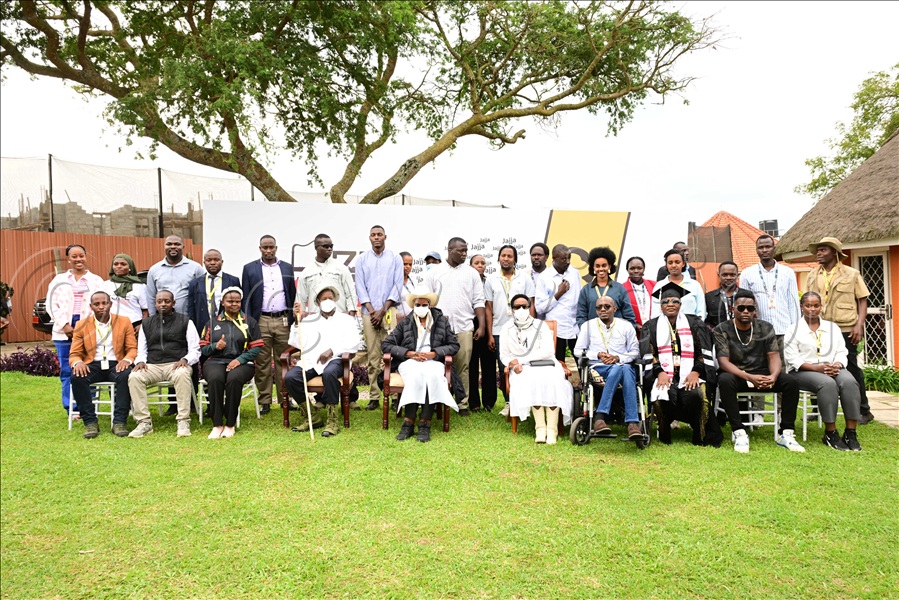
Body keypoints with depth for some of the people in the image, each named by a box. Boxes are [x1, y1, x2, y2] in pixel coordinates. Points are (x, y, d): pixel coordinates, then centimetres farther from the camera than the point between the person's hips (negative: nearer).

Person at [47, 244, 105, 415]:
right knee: (67, 371, 3)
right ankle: (71, 408, 10)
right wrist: (64, 325, -5)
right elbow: (52, 304, 7)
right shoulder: (59, 280, 14)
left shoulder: (96, 280, 11)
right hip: (64, 331, 2)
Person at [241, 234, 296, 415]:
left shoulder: (287, 268, 11)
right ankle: (265, 401, 8)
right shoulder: (250, 268, 6)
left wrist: (292, 319, 6)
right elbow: (246, 298, 4)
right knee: (262, 363, 1)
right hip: (261, 321, -1)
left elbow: (293, 295, 13)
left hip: (283, 321, 1)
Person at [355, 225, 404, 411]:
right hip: (369, 312, 1)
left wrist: (383, 310, -6)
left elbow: (397, 286, 1)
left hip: (389, 311, -1)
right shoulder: (362, 259, 10)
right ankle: (374, 396, 6)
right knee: (372, 356, 1)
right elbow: (360, 286, 5)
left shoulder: (395, 258, 7)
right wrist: (372, 310, -6)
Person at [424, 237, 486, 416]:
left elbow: (478, 301, 8)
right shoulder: (434, 272, 6)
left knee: (463, 367, 2)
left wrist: (482, 325, 0)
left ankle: (463, 404, 9)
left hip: (464, 327, 1)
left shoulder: (471, 273, 9)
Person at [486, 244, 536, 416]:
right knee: (503, 369, 5)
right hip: (499, 332, 1)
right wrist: (490, 335, 2)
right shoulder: (491, 280, 6)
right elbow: (488, 308, 6)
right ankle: (508, 402, 16)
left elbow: (531, 305, 4)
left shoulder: (525, 278, 5)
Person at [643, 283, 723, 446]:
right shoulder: (651, 326, 15)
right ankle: (664, 436, -9)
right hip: (663, 374, 0)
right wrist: (660, 372, -15)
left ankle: (701, 437, -11)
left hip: (690, 373, 1)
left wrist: (696, 372, -12)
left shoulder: (694, 324, 15)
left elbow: (704, 353, 7)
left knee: (696, 395, -32)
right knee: (663, 396, -33)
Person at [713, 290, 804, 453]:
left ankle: (785, 433, -13)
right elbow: (723, 362, -17)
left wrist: (773, 376, -27)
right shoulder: (722, 330, -8)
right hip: (735, 375, -3)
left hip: (761, 374, 3)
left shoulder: (766, 328, 3)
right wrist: (749, 377, -32)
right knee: (725, 380, -37)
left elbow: (774, 356, -4)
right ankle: (739, 432, -28)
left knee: (791, 382, -22)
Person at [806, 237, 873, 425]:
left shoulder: (851, 274, 1)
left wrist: (859, 325, -11)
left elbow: (862, 301, 0)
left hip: (845, 330, -3)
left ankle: (863, 411, 15)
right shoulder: (812, 276, 11)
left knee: (851, 370, 3)